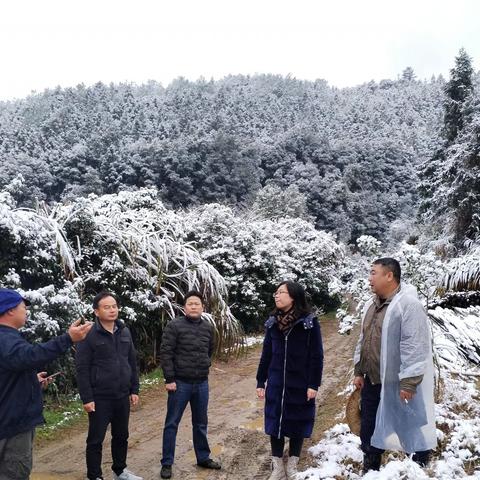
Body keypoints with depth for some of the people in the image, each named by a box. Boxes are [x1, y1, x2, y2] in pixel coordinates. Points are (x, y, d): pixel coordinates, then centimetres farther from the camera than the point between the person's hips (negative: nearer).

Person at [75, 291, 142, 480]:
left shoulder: (125, 332, 5)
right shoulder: (89, 335, -12)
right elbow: (82, 369, -12)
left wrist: (134, 390, 10)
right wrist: (86, 398, -14)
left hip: (122, 396, 6)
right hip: (100, 398, -5)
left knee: (121, 436, 17)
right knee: (96, 439, 5)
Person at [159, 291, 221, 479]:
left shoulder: (208, 327, 4)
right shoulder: (174, 326, -10)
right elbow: (165, 353, -12)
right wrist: (169, 379, -14)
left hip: (202, 384, 4)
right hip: (180, 383, -4)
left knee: (201, 423, 16)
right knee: (172, 424, 5)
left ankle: (203, 458, 31)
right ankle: (167, 463, 15)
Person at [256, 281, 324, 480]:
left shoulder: (309, 322, -10)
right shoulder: (273, 322, 3)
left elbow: (316, 356, -8)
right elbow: (266, 354, 7)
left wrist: (313, 384, -11)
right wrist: (260, 381, 6)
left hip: (300, 385, -3)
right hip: (276, 384, 3)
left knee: (297, 424, 9)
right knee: (275, 423, 7)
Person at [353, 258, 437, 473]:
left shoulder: (408, 304, -18)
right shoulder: (371, 305, 10)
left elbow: (414, 347, -22)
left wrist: (408, 382, -23)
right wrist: (359, 371, 17)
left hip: (398, 383, -8)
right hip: (372, 381, 8)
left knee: (412, 428, 5)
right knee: (369, 428, 16)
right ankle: (370, 470, 32)